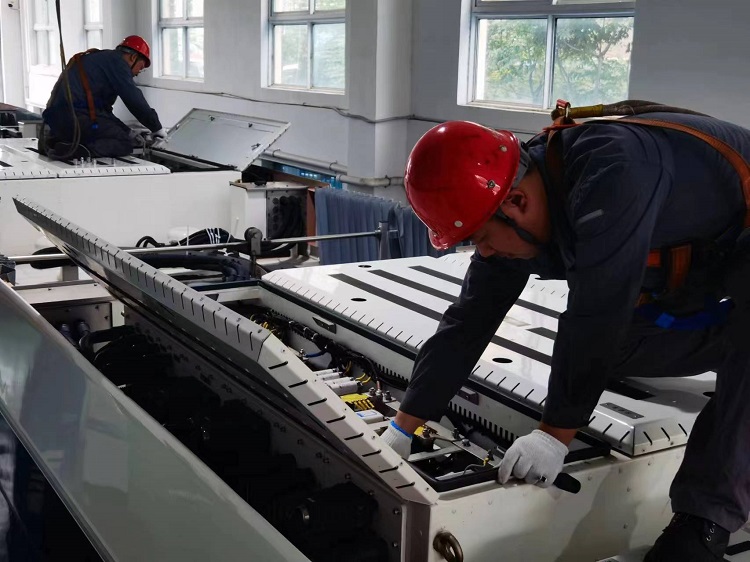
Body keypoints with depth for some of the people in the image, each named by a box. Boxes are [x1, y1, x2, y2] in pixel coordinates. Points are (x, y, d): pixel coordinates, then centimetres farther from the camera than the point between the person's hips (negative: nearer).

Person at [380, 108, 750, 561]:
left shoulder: (611, 172, -39)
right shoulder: (514, 223, -13)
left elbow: (596, 316, -39)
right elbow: (469, 322, -7)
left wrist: (555, 436, -31)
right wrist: (402, 430, -3)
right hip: (692, 269, 8)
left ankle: (704, 520, -24)